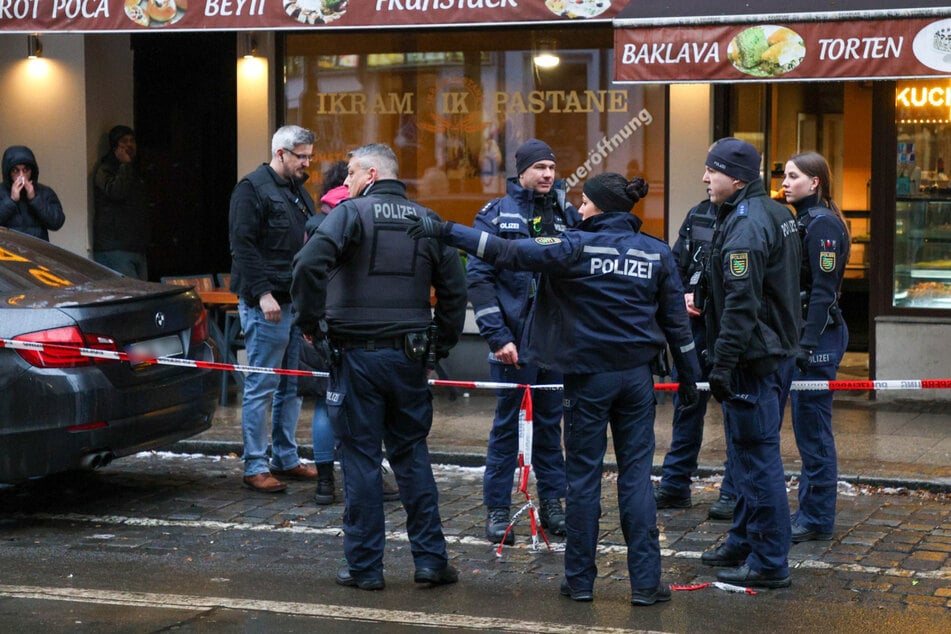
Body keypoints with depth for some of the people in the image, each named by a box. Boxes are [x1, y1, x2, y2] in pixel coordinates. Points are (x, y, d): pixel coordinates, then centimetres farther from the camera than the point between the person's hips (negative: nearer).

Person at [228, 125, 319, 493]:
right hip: (266, 305, -9)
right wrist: (262, 293, -20)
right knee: (262, 387, -5)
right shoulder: (252, 189, -8)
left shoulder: (299, 192, 19)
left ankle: (286, 459, 21)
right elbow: (243, 245, -15)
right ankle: (255, 467, 0)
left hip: (297, 302, 9)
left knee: (291, 386, 13)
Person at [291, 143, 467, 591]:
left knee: (361, 459, 3)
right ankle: (430, 557, 13)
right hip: (409, 357, 4)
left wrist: (310, 320, -10)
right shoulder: (427, 221, 9)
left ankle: (365, 566, 8)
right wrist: (441, 344, 16)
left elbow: (310, 262, -22)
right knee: (412, 454, 14)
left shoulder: (352, 213, -6)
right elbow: (454, 289, 9)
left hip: (357, 355, -4)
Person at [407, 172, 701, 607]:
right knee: (636, 475, 5)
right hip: (637, 375, 3)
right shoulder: (656, 253, 3)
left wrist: (446, 231, -14)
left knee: (583, 477, 6)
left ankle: (580, 580, 13)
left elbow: (508, 253, -17)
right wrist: (689, 377, 15)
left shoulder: (577, 246, -10)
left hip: (589, 375, -3)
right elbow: (676, 320, 7)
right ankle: (645, 582, 3)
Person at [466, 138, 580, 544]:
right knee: (507, 423, 0)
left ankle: (552, 504, 19)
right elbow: (478, 277, -6)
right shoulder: (496, 215, -2)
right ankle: (496, 510, 8)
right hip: (514, 337, -4)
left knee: (550, 421, 11)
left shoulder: (566, 215, 9)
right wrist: (497, 336, -13)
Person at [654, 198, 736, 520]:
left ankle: (733, 493, 9)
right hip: (696, 322, 6)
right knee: (686, 401, 12)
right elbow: (675, 263, 18)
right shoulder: (698, 215, 11)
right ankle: (674, 485, 22)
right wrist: (684, 295, 1)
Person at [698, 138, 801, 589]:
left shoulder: (745, 226, -19)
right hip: (777, 349, 11)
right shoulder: (776, 214, 14)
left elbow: (741, 303, -24)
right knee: (748, 453, 20)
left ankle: (768, 563, -1)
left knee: (756, 457, -5)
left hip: (753, 359, -11)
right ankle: (743, 542, 31)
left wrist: (722, 364, -22)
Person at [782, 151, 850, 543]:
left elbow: (823, 290, -19)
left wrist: (807, 345, -22)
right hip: (804, 333, 10)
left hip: (819, 336, -10)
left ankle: (817, 519, 2)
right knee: (807, 426, 14)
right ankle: (812, 512, 21)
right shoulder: (802, 220, 15)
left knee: (813, 428, -5)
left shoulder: (822, 224, -14)